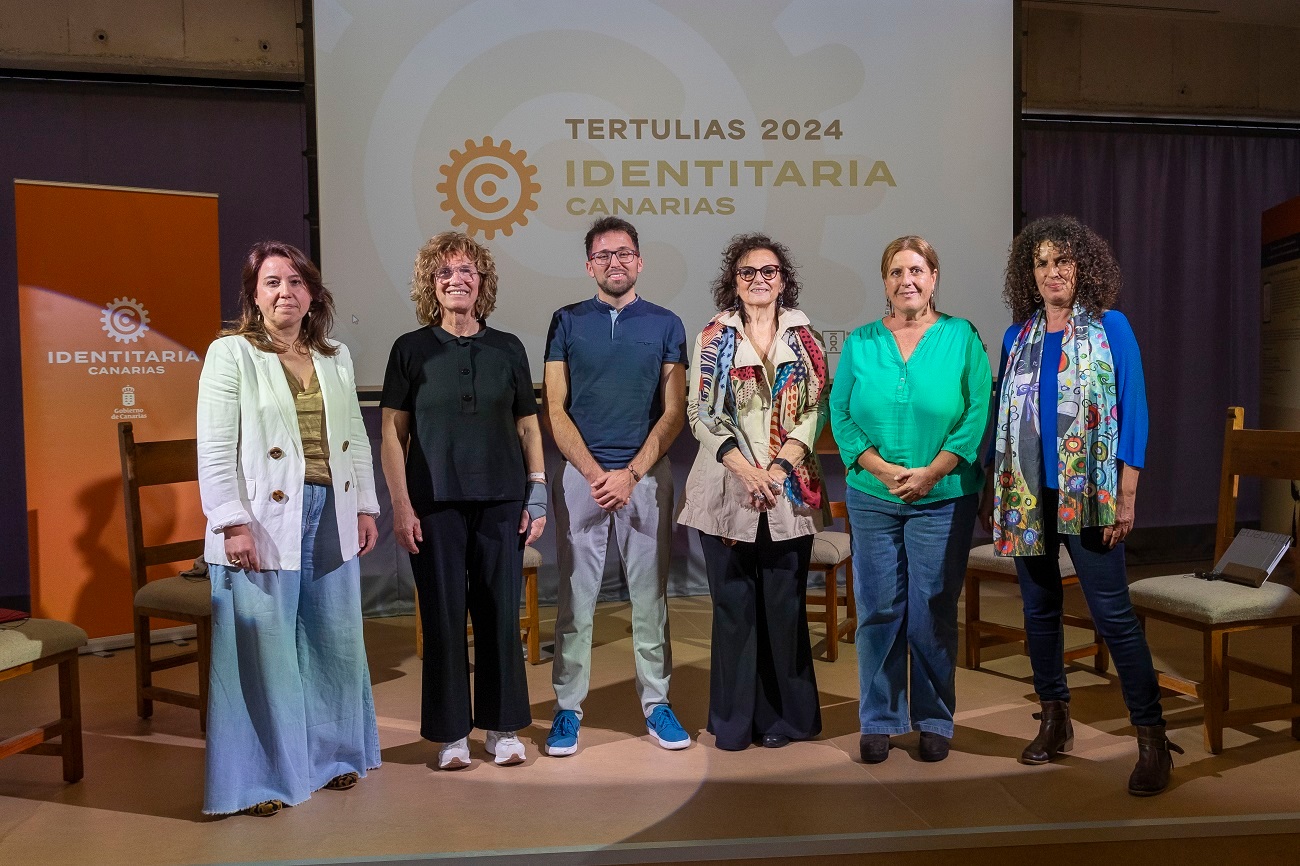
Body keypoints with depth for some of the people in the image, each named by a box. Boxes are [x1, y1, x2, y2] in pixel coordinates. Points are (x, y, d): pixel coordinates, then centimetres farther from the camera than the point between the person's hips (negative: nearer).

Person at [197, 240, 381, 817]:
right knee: (264, 651, 3)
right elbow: (215, 450, -10)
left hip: (330, 517, 5)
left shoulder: (335, 358, 12)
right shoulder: (230, 354, -4)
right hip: (264, 523, -5)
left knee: (335, 640, 13)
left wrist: (365, 506, 10)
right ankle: (258, 778, 19)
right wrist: (233, 524, -15)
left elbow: (356, 439, 14)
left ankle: (331, 754, 31)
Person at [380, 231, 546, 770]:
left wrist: (537, 494, 3)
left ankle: (502, 726, 21)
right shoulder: (411, 349, 2)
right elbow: (392, 433, 0)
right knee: (443, 615, 4)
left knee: (500, 613, 6)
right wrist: (401, 505, -6)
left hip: (501, 502, 2)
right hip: (435, 503, -1)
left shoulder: (507, 349, 6)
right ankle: (451, 732, 19)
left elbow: (528, 427, 9)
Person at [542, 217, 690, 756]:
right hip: (581, 474, 0)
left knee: (650, 596, 7)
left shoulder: (665, 325, 6)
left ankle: (656, 703, 18)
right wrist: (594, 473, -9)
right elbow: (554, 409, 2)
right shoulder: (567, 322, 6)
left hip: (646, 475, 0)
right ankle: (568, 708, 14)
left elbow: (673, 413, 1)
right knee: (575, 599, 4)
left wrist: (631, 474, -9)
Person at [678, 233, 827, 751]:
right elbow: (701, 414, 0)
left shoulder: (803, 337, 10)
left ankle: (783, 714, 18)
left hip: (790, 490, 1)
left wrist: (781, 466, -10)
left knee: (784, 604, 4)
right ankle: (734, 719, 15)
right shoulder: (713, 338, 6)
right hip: (728, 488, -1)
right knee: (734, 603, 3)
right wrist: (746, 470, -12)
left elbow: (813, 409, 5)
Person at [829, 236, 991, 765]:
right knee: (878, 608, 5)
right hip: (872, 497, 2)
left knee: (934, 611, 5)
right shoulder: (859, 343, 7)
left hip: (943, 498, -1)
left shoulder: (962, 338, 2)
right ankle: (879, 721, 19)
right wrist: (881, 469, -11)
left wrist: (931, 472, -13)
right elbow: (840, 414, 2)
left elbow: (978, 413, -4)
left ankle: (934, 720, 21)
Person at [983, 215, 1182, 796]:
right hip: (1026, 492, 4)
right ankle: (1054, 720, 24)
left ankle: (1151, 736, 5)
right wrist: (991, 490, 10)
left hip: (1087, 492, -4)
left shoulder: (1110, 328, -1)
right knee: (1038, 606, 11)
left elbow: (1133, 413, -4)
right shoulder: (1016, 336, 10)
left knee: (1112, 611, -6)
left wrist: (1126, 495, -9)